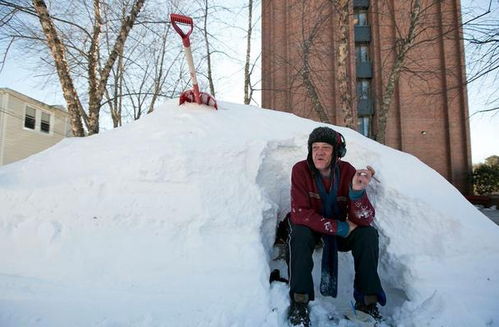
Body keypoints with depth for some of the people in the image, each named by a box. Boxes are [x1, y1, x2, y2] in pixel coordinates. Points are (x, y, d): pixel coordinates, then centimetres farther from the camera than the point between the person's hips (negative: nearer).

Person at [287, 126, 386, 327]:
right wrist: (341, 228, -27)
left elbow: (365, 220, -23)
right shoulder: (300, 170, -22)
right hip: (311, 227, -2)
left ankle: (367, 301, -10)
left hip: (342, 230, 2)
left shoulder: (348, 172, -18)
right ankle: (299, 301, -23)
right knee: (299, 234, -33)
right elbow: (300, 214, -27)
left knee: (369, 234, -22)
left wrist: (357, 191, -43)